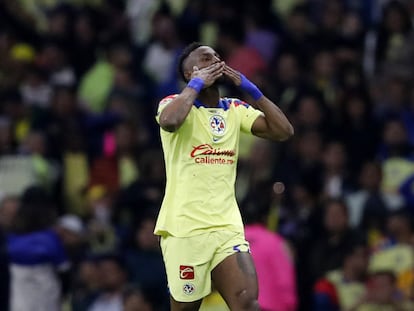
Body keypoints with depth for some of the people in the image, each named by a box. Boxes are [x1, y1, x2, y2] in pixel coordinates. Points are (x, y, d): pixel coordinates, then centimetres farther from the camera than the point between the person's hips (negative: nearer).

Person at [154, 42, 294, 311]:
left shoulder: (236, 110, 13)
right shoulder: (177, 103, -3)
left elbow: (283, 131, 4)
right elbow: (169, 121, -28)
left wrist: (250, 88, 1)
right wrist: (196, 84, -13)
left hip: (228, 227, 4)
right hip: (185, 229, -4)